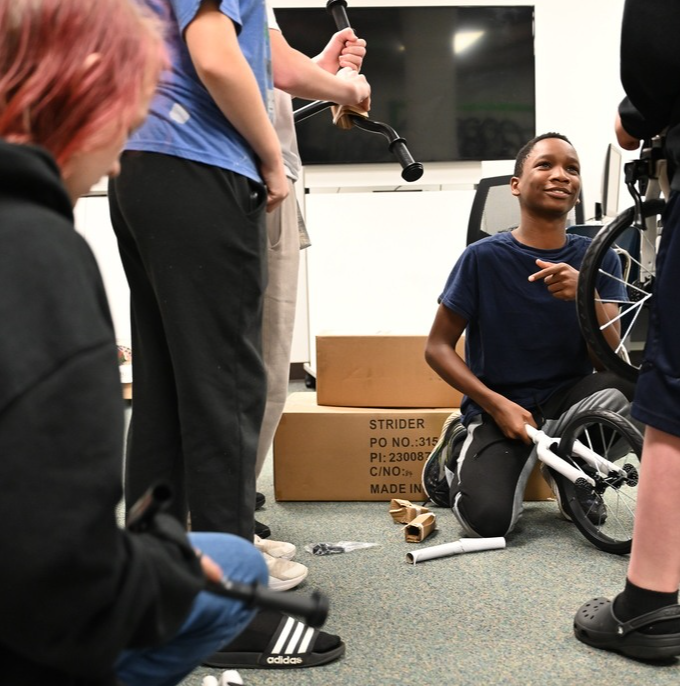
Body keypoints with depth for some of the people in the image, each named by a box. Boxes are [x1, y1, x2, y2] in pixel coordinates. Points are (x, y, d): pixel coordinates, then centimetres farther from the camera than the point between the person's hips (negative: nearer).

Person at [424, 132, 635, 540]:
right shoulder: (483, 258, -9)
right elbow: (438, 348, -5)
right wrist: (497, 404, -17)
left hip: (569, 399, 3)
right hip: (500, 406, -2)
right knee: (488, 520, -27)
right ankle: (463, 459, 11)